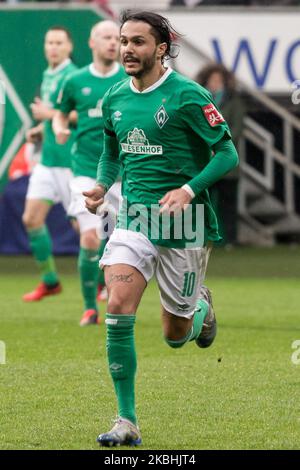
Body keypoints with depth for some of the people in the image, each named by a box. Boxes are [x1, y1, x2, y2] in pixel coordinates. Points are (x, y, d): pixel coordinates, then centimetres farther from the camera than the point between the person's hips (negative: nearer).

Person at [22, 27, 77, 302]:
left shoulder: (72, 77, -13)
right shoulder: (48, 76, 14)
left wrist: (49, 114, -18)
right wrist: (41, 129, 11)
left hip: (69, 162, -9)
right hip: (47, 160, 9)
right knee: (31, 218, 2)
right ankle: (50, 281, 12)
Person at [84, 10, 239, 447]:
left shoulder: (188, 96, -12)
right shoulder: (115, 98, 5)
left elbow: (227, 153, -9)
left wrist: (189, 190, -22)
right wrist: (101, 186, 1)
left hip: (183, 224, -4)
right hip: (134, 216, 4)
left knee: (175, 335, 5)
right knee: (118, 308, -18)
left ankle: (201, 305, 43)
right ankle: (127, 422, -12)